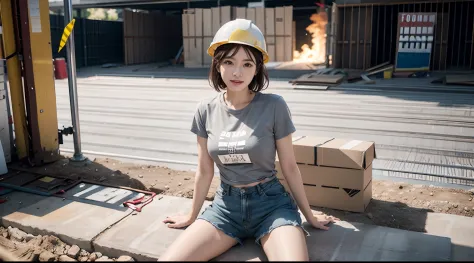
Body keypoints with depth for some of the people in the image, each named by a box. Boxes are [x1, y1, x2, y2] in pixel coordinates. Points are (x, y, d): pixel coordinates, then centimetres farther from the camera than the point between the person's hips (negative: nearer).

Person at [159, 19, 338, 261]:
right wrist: (192, 216, 16)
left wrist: (309, 216, 7)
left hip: (271, 203, -2)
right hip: (225, 204, 3)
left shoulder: (274, 106, -12)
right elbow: (204, 172, 7)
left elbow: (289, 167, -2)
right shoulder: (206, 111, -3)